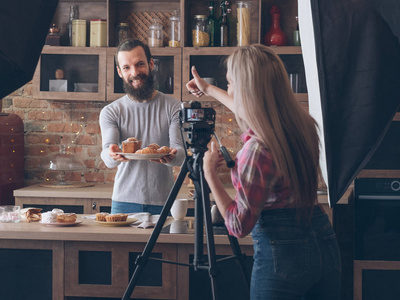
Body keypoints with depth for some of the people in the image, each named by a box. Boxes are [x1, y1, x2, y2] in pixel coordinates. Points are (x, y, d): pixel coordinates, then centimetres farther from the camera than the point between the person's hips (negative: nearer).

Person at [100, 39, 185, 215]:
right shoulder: (110, 112, 4)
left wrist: (171, 156, -32)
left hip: (163, 204, 0)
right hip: (124, 202, 0)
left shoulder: (173, 108, 4)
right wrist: (113, 155, -34)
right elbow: (107, 159, -9)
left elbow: (181, 151, -7)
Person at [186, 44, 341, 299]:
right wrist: (209, 90, 39)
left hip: (281, 250, -7)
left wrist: (210, 173, -4)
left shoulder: (258, 149, -23)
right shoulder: (302, 123, 0)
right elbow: (249, 108, 24)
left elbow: (239, 225, -13)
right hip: (324, 241, 7)